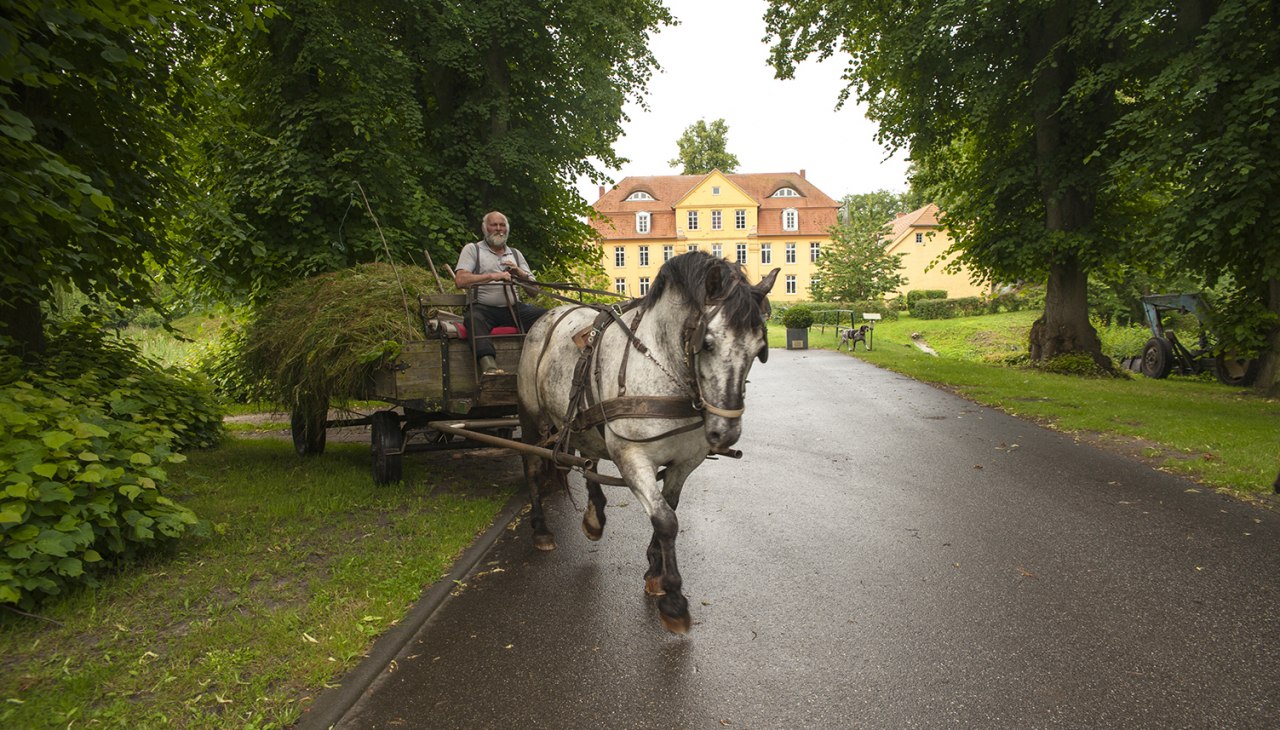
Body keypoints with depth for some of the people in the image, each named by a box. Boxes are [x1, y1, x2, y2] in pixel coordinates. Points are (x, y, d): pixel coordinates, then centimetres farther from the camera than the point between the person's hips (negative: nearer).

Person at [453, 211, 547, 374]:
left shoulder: (516, 254, 25)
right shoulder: (472, 249, 13)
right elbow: (460, 280, -5)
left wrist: (520, 273, -3)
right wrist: (492, 276, -13)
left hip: (514, 308, 4)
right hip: (483, 307, -4)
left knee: (546, 316, -23)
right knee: (474, 319, -39)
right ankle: (489, 366, -54)